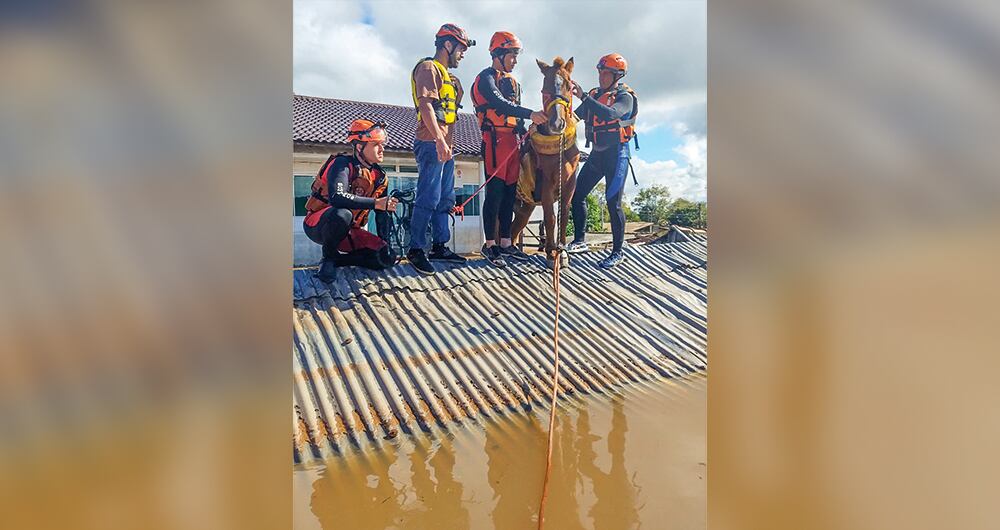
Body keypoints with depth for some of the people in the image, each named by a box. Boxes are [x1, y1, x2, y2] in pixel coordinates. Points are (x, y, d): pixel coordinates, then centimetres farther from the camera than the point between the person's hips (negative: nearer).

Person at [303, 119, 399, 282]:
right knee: (342, 214, -41)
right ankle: (328, 257, -13)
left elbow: (382, 215, 7)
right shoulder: (343, 164, -19)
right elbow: (337, 197, -38)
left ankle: (336, 260, 6)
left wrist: (385, 245, -2)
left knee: (387, 258, -10)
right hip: (318, 225, -6)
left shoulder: (379, 177, 2)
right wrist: (376, 203, -34)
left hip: (348, 231, 6)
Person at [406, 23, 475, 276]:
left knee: (445, 200, 10)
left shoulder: (447, 76, 25)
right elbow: (425, 105, -17)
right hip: (431, 144, -10)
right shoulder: (428, 67, -4)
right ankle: (416, 249, -7)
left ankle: (439, 246, 16)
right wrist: (440, 140, -27)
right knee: (429, 198, -12)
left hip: (445, 146, 10)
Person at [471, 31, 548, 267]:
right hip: (495, 140, -8)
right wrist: (530, 114, -32)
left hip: (513, 141, 8)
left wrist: (524, 133, 12)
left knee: (510, 192, 8)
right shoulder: (486, 78, -5)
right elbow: (499, 104, -23)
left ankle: (505, 243, 14)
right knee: (495, 191, -8)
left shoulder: (512, 81, 23)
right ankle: (489, 244, -1)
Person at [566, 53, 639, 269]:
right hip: (597, 154, 7)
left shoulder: (625, 97, -10)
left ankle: (617, 252, 5)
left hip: (616, 154, -7)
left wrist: (584, 97, -30)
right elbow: (576, 116, 8)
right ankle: (579, 241, 15)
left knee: (613, 204, -6)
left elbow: (610, 114, -30)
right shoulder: (594, 95, 11)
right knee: (577, 195, 4)